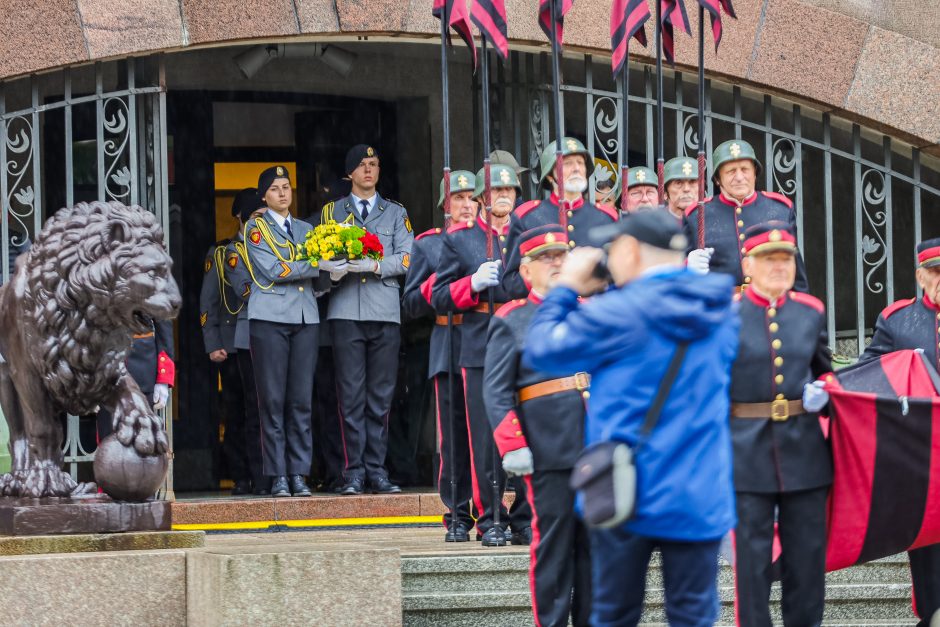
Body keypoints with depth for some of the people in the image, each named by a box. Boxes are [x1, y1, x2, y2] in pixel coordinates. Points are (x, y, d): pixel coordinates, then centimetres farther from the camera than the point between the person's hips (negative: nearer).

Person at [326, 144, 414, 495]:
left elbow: (407, 258, 5)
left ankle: (376, 471, 3)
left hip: (385, 312, 1)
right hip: (346, 311, -1)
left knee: (381, 396, 0)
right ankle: (354, 473, -5)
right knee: (351, 395, -6)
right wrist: (333, 272, -11)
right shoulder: (332, 212, 16)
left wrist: (375, 265, -11)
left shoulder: (395, 213, 17)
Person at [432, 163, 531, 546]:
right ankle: (490, 521, 4)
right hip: (480, 351, -2)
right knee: (486, 438, -3)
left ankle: (524, 520, 7)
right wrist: (473, 284, -12)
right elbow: (439, 298, 4)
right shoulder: (459, 238, 8)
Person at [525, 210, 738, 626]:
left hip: (628, 494, -4)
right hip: (699, 496, 4)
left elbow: (540, 353, -3)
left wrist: (567, 289, 11)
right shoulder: (720, 311, 7)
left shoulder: (618, 314, -12)